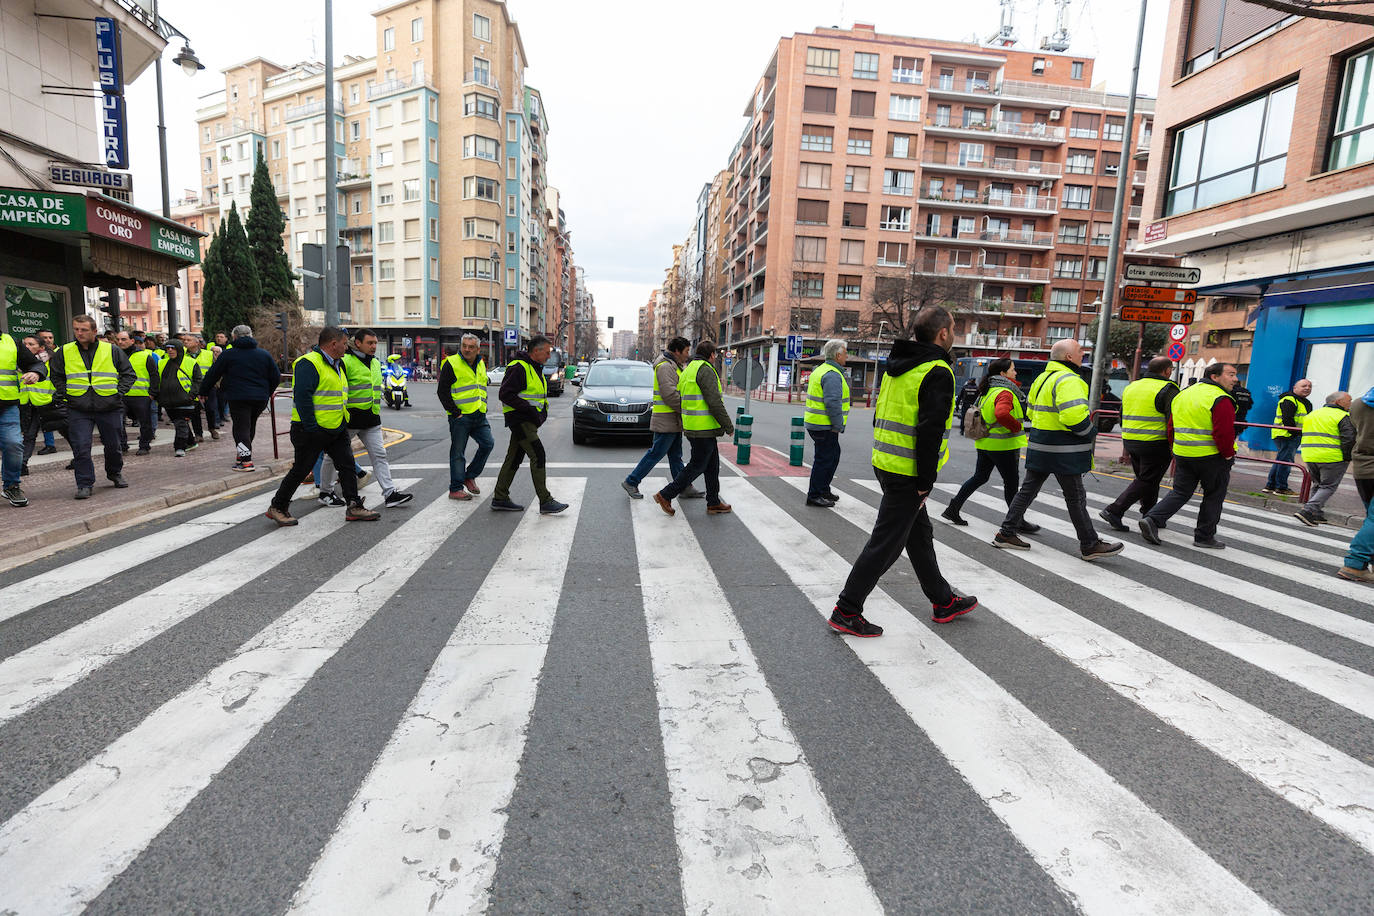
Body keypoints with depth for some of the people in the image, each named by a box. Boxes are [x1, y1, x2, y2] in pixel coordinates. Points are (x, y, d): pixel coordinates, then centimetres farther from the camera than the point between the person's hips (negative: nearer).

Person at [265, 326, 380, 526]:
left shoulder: (337, 365, 16)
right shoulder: (309, 363, -15)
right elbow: (302, 396, -22)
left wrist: (343, 423, 20)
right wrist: (311, 427, -23)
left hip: (337, 429, 9)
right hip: (312, 430, -9)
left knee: (346, 465, 5)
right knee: (301, 470, 2)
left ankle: (354, 507, 9)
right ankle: (277, 507, 18)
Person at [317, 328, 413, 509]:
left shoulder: (376, 362, 12)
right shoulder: (345, 362, -13)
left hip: (371, 419, 7)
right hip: (349, 418, -7)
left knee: (379, 454, 0)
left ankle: (390, 493, -2)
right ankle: (325, 491, 25)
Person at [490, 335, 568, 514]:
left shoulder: (535, 368, 17)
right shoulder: (519, 368, -15)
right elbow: (505, 395, -20)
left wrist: (543, 409, 11)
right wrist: (529, 409, -21)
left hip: (529, 420, 10)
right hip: (520, 419, -10)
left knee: (514, 458, 12)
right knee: (538, 455, -14)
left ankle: (500, 498, 20)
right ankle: (545, 502, -12)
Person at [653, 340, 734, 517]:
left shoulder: (687, 371, 16)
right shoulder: (706, 370, -15)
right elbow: (714, 401, -19)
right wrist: (728, 425, -13)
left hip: (692, 426, 10)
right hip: (703, 428, -10)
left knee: (712, 464, 14)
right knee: (697, 466, -1)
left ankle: (714, 503, 20)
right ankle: (666, 495, 4)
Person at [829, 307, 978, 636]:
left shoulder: (897, 366, 13)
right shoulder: (937, 373, -14)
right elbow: (930, 431, -22)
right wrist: (926, 482, -16)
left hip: (884, 462, 10)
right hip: (907, 472, -9)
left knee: (919, 534, 20)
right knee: (886, 543, -2)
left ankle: (943, 602, 36)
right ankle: (846, 612, 5)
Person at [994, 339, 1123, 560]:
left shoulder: (1042, 378, 13)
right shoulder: (1068, 380, -18)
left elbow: (1032, 410, 20)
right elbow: (1075, 416, -27)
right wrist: (1091, 432, -10)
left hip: (1039, 446, 9)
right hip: (1063, 451, -9)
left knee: (1028, 490, 12)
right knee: (1076, 497, 3)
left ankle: (1006, 534, 15)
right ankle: (1090, 545, 15)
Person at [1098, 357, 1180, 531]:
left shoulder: (1131, 387, 13)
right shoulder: (1167, 389, -9)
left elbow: (1122, 418, 18)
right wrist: (1173, 447, -10)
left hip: (1131, 443, 7)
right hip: (1155, 445, -7)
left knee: (1144, 479, 19)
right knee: (1146, 481, -1)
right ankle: (1114, 511, -10)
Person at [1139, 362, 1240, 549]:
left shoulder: (1183, 394, 11)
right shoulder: (1221, 400, -14)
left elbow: (1171, 426, 14)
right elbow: (1224, 433, -20)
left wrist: (1177, 450, 19)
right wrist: (1228, 455, -6)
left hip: (1183, 456, 6)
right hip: (1212, 457, -6)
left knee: (1180, 493, 12)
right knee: (1213, 496, 9)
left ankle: (1151, 520, -6)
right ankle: (1204, 537, 15)